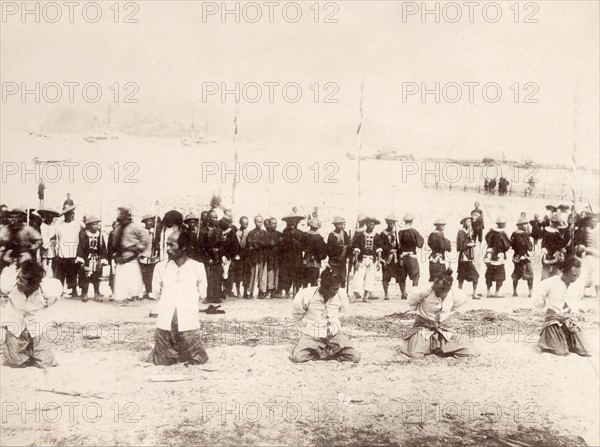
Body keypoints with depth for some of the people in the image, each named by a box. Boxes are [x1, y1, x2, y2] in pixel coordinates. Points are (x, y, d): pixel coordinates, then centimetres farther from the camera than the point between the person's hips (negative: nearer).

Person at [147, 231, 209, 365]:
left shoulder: (197, 267, -2)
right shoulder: (161, 267, 1)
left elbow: (202, 295, 8)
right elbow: (156, 293, 12)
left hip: (189, 323, -1)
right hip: (165, 324, 1)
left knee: (197, 361, 3)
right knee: (162, 362, 4)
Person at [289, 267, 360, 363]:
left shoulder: (341, 295, -10)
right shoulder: (307, 295, -18)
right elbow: (297, 315, 2)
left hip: (334, 335, 3)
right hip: (311, 336, -2)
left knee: (355, 357, -15)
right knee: (297, 358, -28)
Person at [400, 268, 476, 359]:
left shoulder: (454, 294, -14)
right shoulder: (426, 291, -24)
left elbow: (463, 299, 12)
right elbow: (411, 301, -4)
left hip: (442, 328, 3)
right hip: (423, 327, -3)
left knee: (470, 352, -8)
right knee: (416, 355, -30)